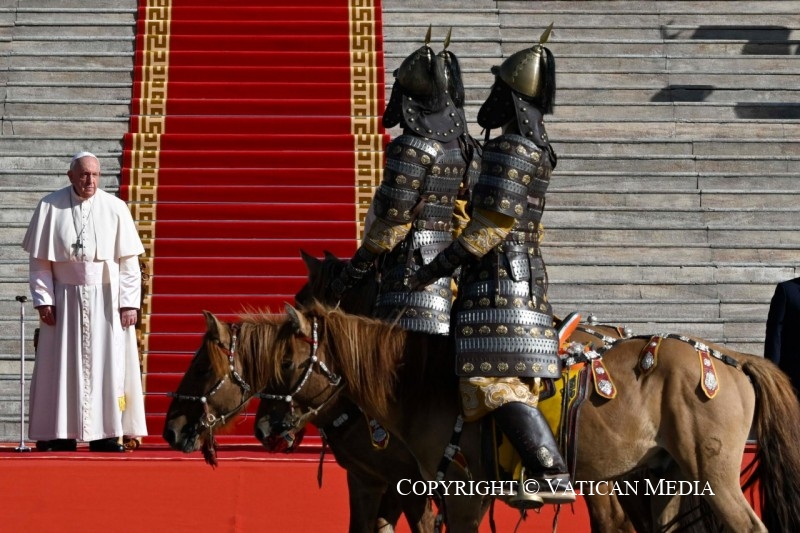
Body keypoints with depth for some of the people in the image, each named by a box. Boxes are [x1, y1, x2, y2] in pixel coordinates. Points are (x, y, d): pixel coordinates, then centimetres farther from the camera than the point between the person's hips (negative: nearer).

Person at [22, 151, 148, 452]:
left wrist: (129, 303, -6)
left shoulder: (115, 208, -1)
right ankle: (61, 435, 6)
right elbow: (40, 261, 1)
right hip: (65, 299, 0)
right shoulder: (50, 207, -1)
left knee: (107, 367, 0)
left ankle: (106, 435, 4)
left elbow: (129, 261, 0)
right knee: (62, 367, 1)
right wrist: (43, 300, -6)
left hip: (106, 300, 0)